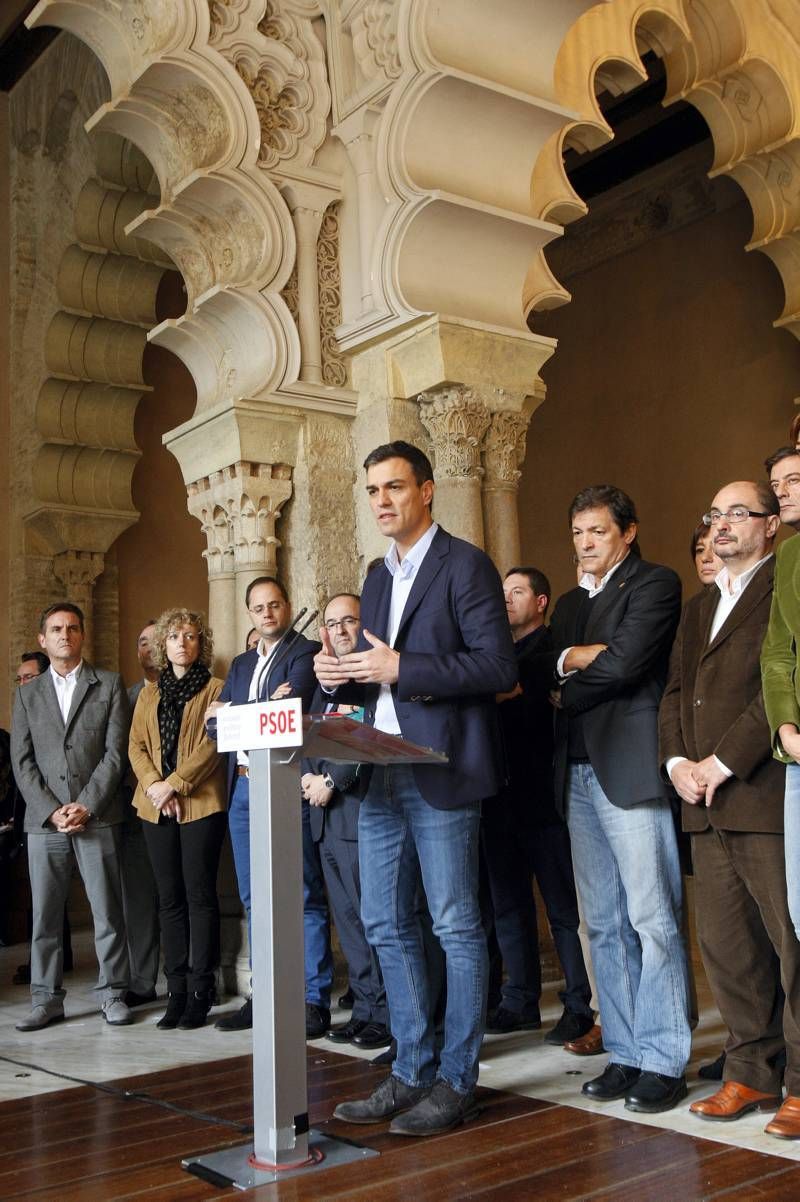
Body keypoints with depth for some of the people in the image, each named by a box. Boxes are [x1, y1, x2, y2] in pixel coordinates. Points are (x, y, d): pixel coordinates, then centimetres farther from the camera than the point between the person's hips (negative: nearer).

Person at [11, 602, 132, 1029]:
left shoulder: (109, 685, 7)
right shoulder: (27, 694, 13)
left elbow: (115, 752, 0)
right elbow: (22, 762, 6)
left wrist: (86, 805, -10)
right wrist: (52, 810, -6)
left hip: (96, 817, -2)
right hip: (43, 820, 2)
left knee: (107, 910, 0)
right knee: (44, 914, 5)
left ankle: (113, 994, 10)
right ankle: (46, 999, 14)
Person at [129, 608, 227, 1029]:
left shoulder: (214, 689, 3)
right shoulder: (149, 693, 18)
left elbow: (213, 744, -8)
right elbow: (136, 746, 10)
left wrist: (174, 784, -14)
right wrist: (153, 784, -7)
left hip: (201, 804, -5)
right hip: (156, 807, 5)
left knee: (199, 896, -3)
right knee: (170, 898, 6)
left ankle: (200, 993, 2)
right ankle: (176, 991, 11)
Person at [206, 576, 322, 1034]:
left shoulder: (305, 652, 0)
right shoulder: (241, 664, 21)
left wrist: (232, 712, -5)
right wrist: (264, 709, -9)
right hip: (244, 789, 7)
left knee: (304, 897, -4)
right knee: (255, 899, 11)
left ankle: (315, 1001, 0)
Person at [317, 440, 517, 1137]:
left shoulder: (465, 565, -6)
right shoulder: (379, 577, 18)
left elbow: (499, 667, -14)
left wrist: (402, 669, -19)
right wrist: (341, 675, 0)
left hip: (442, 774, -8)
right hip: (382, 776, 8)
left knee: (456, 927, 1)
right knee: (386, 925, 11)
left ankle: (457, 1082, 12)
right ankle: (413, 1072, 23)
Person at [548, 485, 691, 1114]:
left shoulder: (655, 584, 0)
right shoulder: (570, 603, 23)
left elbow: (625, 663, -14)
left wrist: (570, 673, 0)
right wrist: (581, 656, -6)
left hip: (633, 771, -7)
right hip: (579, 775, 7)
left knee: (653, 920, -5)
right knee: (605, 926, 9)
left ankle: (663, 1061, 3)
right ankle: (625, 1054, 18)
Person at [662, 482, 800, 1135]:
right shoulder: (699, 609, 23)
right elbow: (674, 693, 18)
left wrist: (726, 760, -15)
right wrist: (677, 761, 2)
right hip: (708, 806, 8)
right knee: (725, 945, 11)